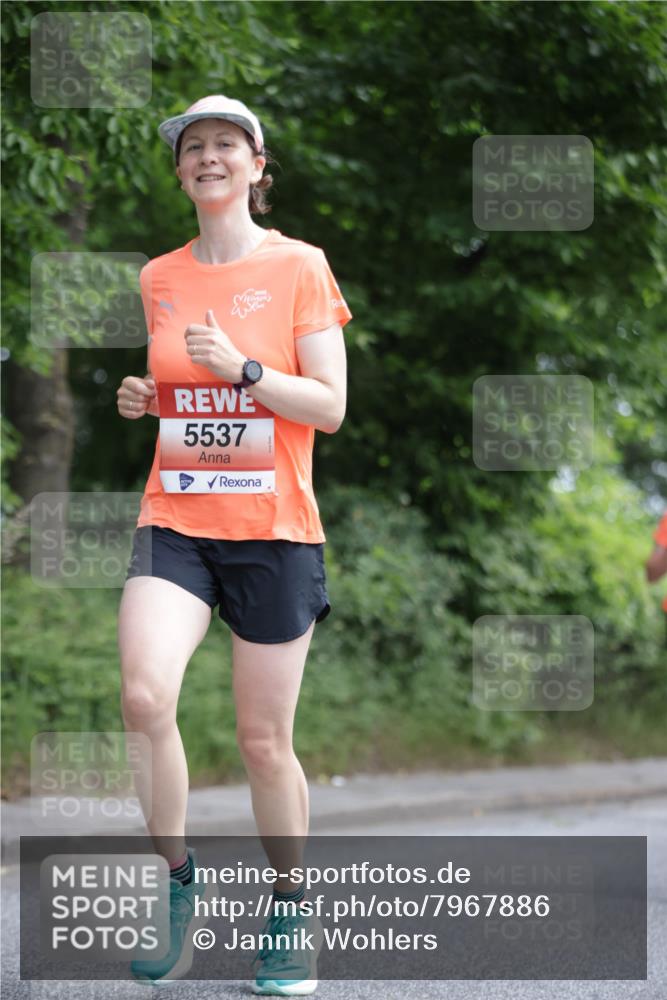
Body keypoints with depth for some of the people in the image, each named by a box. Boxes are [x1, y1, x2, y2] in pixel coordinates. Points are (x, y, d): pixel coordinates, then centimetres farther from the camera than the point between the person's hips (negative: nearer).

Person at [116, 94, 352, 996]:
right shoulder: (159, 278, 10)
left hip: (274, 529, -2)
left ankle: (291, 908, 23)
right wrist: (140, 398, 2)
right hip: (176, 520, 2)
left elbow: (330, 406, -4)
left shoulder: (299, 267, -1)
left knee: (265, 742, 2)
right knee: (145, 696, -22)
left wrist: (242, 368, -18)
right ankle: (177, 878, -1)